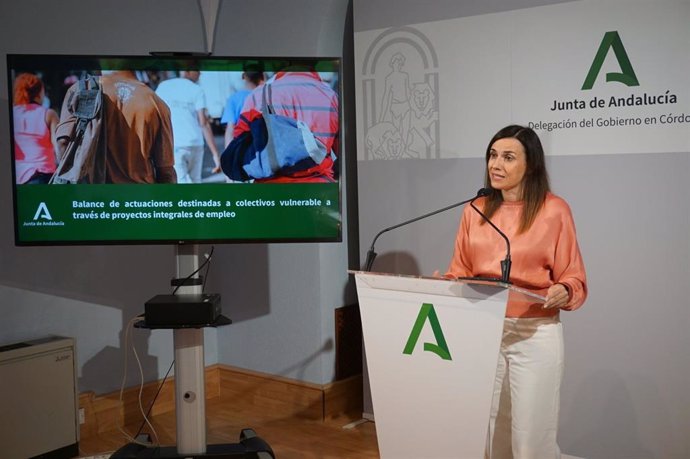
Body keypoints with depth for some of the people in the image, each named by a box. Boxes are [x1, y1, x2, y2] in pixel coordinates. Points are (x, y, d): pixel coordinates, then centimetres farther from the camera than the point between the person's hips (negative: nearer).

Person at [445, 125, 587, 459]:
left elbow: (574, 279, -4)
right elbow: (460, 273, 11)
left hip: (535, 334, -4)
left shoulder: (554, 210, -6)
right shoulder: (475, 210, 6)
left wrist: (563, 292, -25)